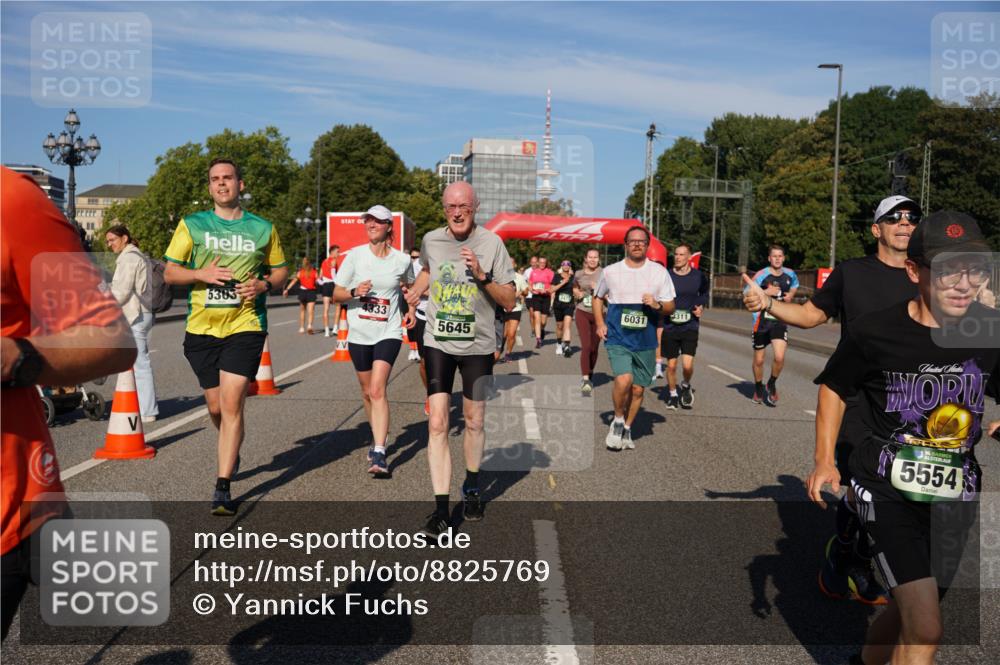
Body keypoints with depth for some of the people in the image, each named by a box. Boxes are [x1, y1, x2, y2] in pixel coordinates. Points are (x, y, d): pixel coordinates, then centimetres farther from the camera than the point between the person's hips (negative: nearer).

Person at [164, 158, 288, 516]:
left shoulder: (263, 228, 7)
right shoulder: (191, 225, 6)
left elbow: (281, 270, 15)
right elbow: (169, 272, 6)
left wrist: (264, 284, -6)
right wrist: (201, 274, -13)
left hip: (245, 327, -2)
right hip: (201, 328, 2)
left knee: (232, 405, -11)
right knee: (215, 407, 10)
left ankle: (222, 487, -6)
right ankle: (232, 450, 42)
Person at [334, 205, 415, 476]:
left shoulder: (402, 260, 0)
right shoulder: (355, 255, -1)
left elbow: (411, 285, 22)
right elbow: (336, 293, 1)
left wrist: (411, 309, 6)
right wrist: (355, 292, -19)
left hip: (388, 333, -2)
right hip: (358, 334, 2)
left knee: (377, 390, -16)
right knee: (367, 391, 14)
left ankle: (379, 454, -18)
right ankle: (378, 436, 37)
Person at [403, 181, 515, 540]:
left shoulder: (492, 243, -8)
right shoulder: (431, 240, 0)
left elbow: (509, 301, -8)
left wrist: (482, 275, -21)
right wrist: (411, 295, 13)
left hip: (477, 345, -1)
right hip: (438, 343, 1)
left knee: (474, 422, 12)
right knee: (437, 424, -8)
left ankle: (471, 488, 35)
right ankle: (440, 507, -3)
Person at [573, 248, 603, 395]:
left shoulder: (604, 274, -2)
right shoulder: (579, 274, 6)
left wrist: (598, 289, -18)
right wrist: (578, 294, 0)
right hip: (582, 313, 0)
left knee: (594, 348, 11)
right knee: (586, 346, -15)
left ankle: (589, 375, 33)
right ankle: (585, 380, -16)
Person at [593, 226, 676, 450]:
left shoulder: (659, 272, 2)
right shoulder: (611, 271, 3)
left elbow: (670, 306, 6)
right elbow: (598, 298, 18)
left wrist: (657, 305, -17)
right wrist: (600, 324, 4)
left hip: (646, 341, 2)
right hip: (618, 338, -2)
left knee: (638, 389, 8)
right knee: (623, 380, -22)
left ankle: (626, 430, 30)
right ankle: (618, 421, 5)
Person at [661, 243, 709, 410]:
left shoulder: (699, 276, -1)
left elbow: (704, 294, 18)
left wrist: (700, 306, 1)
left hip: (690, 326, 0)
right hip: (670, 326, 1)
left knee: (687, 365, -12)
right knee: (671, 365, 6)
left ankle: (686, 386, 20)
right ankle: (673, 394, 28)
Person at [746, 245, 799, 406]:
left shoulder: (790, 274, 2)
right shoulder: (762, 275, -11)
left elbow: (794, 285, 25)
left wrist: (790, 295, 4)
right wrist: (766, 292, -21)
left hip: (780, 321, 2)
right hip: (762, 320, -2)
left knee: (779, 357, -16)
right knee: (759, 360, 9)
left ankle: (772, 384, 12)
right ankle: (758, 388, 34)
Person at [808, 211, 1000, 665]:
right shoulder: (874, 332, -13)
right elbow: (835, 388, 3)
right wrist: (824, 461, -1)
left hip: (954, 497, 4)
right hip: (888, 491, -4)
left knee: (909, 615, 19)